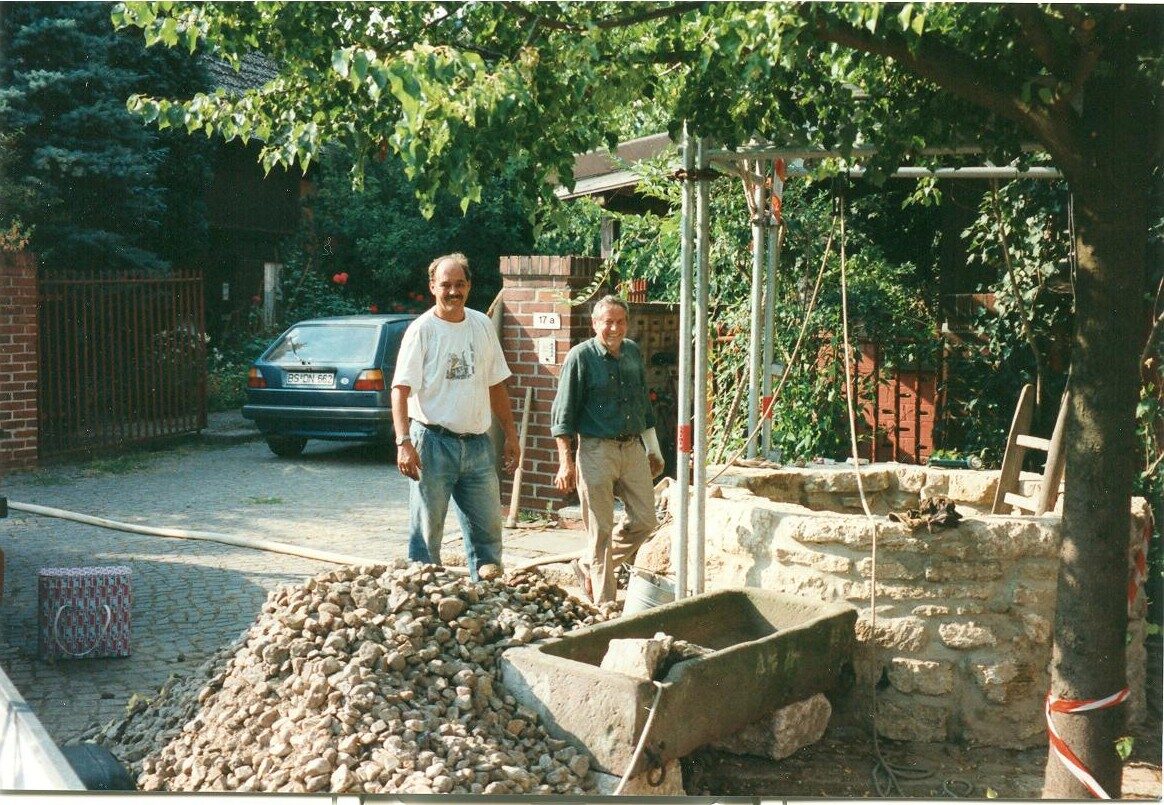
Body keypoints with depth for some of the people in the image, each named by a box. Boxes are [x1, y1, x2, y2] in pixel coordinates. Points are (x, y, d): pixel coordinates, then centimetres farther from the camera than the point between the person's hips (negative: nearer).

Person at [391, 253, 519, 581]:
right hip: (433, 442, -5)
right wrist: (404, 442, -23)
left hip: (478, 443, 5)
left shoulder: (482, 325, 10)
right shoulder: (421, 330, -6)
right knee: (426, 531, 1)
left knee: (488, 529, 10)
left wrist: (510, 435, 13)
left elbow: (496, 385, 16)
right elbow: (401, 390, -12)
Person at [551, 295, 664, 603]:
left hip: (634, 449, 6)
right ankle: (604, 604, 10)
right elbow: (563, 414, -9)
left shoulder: (634, 352, 10)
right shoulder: (580, 357, -8)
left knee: (644, 520, 9)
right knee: (600, 530, -1)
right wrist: (566, 462, -15)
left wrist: (653, 449, 20)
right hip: (597, 452, -6)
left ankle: (589, 567, 27)